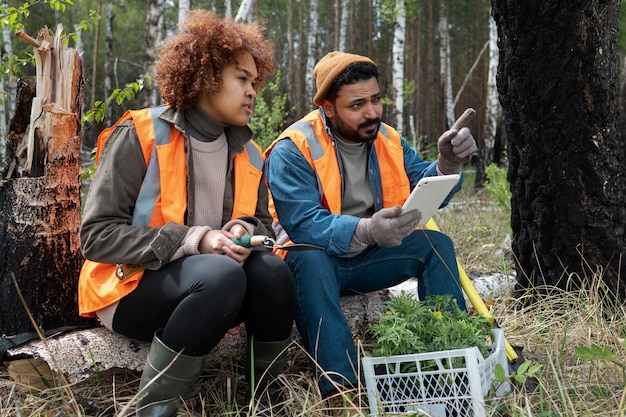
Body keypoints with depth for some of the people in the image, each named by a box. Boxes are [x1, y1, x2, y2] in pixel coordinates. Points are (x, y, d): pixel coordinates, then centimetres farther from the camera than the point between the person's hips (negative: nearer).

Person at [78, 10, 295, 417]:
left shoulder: (247, 153, 6)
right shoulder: (140, 136, -12)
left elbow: (262, 222, 14)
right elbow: (97, 234, -16)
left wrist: (245, 231, -12)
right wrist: (193, 240, -25)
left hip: (209, 286, 5)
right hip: (132, 287, -5)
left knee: (273, 271, -25)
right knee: (220, 274, -34)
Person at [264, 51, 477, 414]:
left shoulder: (388, 140, 2)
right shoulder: (293, 150, -19)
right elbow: (303, 224, -29)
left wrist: (447, 164, -22)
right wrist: (365, 230, -46)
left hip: (367, 258, 6)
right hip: (313, 262, -6)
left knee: (436, 244, -8)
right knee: (309, 257, -38)